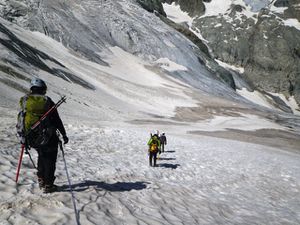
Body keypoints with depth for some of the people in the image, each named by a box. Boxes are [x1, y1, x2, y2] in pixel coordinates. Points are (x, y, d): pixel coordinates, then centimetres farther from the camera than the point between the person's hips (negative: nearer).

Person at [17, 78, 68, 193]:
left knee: (42, 155, 26)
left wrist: (24, 137, 17)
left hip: (30, 137, 4)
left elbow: (21, 119, 7)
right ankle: (48, 185, 11)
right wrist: (64, 134, 6)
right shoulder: (47, 101, -6)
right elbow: (57, 120, -3)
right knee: (50, 159, 12)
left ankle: (41, 180, 26)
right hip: (47, 137, -3)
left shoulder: (24, 100, 2)